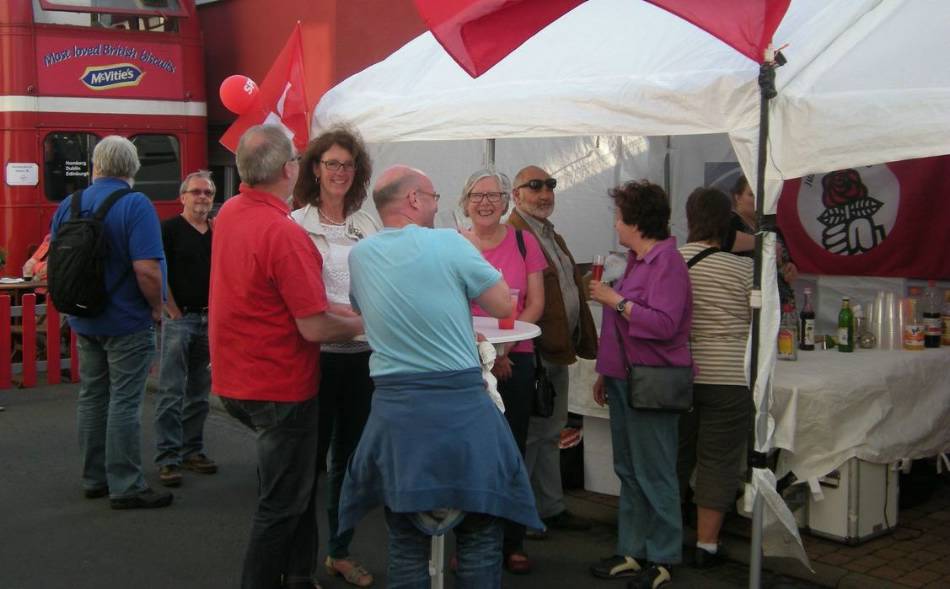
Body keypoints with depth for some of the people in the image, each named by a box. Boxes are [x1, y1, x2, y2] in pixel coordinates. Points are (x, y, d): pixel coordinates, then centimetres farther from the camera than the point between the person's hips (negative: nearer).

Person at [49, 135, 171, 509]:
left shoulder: (68, 206, 4)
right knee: (125, 403, -1)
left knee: (92, 397, 15)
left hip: (84, 321, 7)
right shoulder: (135, 205, -16)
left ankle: (94, 479, 25)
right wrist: (156, 308, -10)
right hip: (128, 321, -6)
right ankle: (126, 486, 5)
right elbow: (147, 269, -25)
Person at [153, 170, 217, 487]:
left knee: (199, 393, 11)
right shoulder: (169, 229, -5)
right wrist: (173, 312, -11)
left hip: (210, 319, 6)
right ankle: (168, 459, -2)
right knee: (171, 393, -5)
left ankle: (192, 451, 21)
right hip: (180, 319, -6)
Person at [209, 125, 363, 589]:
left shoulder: (227, 214, 1)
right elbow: (315, 329, -25)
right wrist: (362, 324, -5)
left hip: (234, 382, 9)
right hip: (279, 388, -9)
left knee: (293, 485, 23)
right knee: (283, 504, 6)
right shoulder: (285, 234, -25)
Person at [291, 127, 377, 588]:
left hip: (362, 354, 5)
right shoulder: (299, 225, -5)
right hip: (319, 353, -5)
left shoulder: (367, 225, 10)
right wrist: (356, 316, -22)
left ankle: (340, 551, 29)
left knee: (350, 454, 14)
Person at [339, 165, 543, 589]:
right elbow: (503, 305, -2)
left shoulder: (359, 255, 5)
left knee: (406, 539, 15)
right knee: (480, 532, 10)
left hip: (394, 407, 4)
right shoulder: (448, 243, -8)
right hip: (462, 406, -4)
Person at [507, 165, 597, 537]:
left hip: (558, 352, 10)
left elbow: (573, 290, 21)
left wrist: (584, 342, 15)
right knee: (527, 435, 2)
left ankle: (551, 507, 31)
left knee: (550, 435, 19)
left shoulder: (552, 237, 18)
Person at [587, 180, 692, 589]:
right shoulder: (637, 260, 15)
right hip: (625, 379, 10)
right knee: (629, 472, 14)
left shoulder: (667, 262, -14)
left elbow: (663, 324, -25)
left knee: (654, 474, -2)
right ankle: (633, 552, 22)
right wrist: (605, 372, 22)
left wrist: (615, 300, -19)